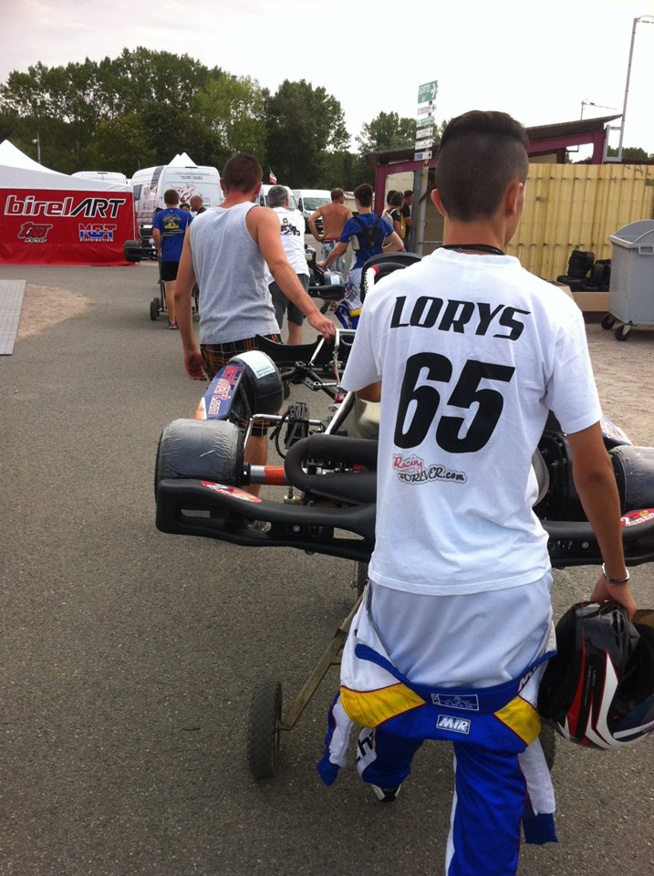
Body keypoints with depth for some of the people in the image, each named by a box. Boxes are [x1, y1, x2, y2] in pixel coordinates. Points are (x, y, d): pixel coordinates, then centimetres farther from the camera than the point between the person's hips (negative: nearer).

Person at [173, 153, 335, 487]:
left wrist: (190, 347, 20)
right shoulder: (259, 216, 0)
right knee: (255, 428, 5)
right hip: (254, 335, -5)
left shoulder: (197, 224, 15)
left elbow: (181, 292, 14)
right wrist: (313, 313, -29)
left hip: (212, 340, 5)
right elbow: (278, 265, -20)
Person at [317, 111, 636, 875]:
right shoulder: (550, 310, -12)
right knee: (493, 756, 13)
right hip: (504, 581, -3)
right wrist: (615, 575, 8)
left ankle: (382, 773, 60)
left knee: (398, 679, 31)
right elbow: (591, 468, -6)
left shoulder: (391, 295, -5)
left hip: (402, 568, 4)